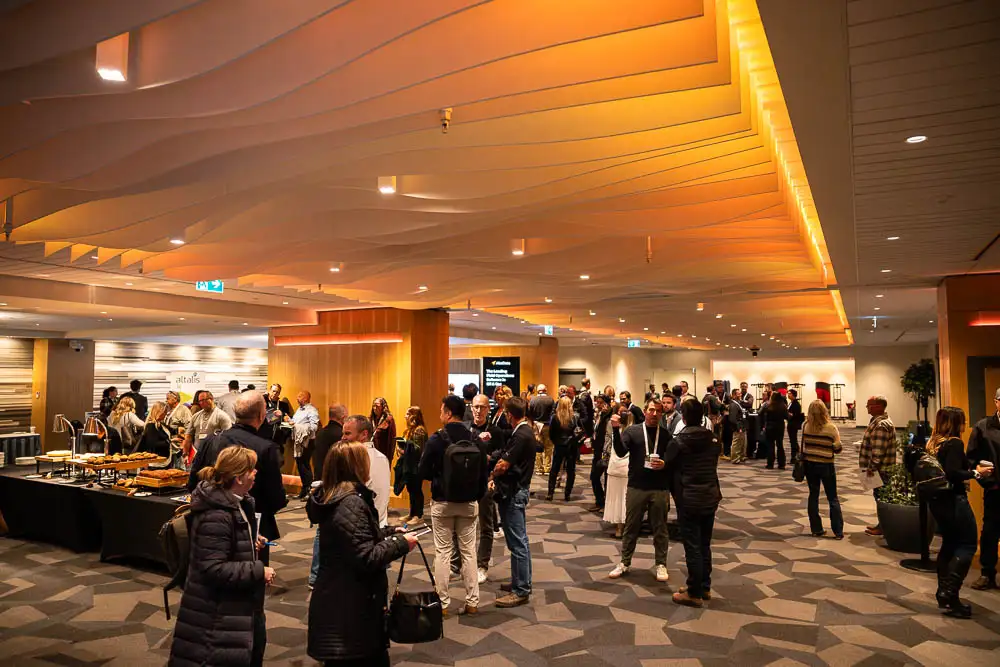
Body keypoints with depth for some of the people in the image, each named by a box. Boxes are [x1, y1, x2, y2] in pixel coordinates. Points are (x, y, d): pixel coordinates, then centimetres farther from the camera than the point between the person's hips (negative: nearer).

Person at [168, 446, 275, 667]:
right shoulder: (216, 516, -28)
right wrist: (259, 571, -24)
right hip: (218, 612, -10)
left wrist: (251, 541, 7)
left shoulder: (235, 502, 4)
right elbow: (214, 569, -29)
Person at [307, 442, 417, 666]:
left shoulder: (335, 498, 8)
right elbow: (367, 558, -27)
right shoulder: (351, 503, -23)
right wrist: (400, 543, -15)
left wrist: (391, 532, 12)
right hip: (348, 610, -10)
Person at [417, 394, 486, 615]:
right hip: (469, 504, 3)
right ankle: (472, 602, 17)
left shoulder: (436, 440, -14)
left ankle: (443, 603, 14)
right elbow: (483, 475, 1)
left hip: (442, 503, -2)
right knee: (469, 552, 11)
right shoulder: (477, 441, -5)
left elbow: (423, 473, -9)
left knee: (443, 552, 8)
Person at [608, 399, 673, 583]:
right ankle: (625, 563, 21)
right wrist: (616, 430, -25)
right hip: (636, 487, -1)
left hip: (660, 489, 1)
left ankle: (661, 564, 22)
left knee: (659, 528, 10)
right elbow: (621, 452, -14)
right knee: (631, 527, 10)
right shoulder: (632, 430, -1)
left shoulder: (666, 434, 4)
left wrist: (665, 464, -15)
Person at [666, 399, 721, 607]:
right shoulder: (714, 440, 1)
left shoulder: (677, 442, -13)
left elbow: (668, 466, -1)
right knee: (704, 545, 17)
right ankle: (704, 587, 28)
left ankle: (694, 594, 10)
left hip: (689, 500, -5)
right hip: (710, 497, 6)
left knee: (692, 547, 2)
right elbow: (714, 464, 13)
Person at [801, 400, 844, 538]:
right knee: (833, 498, 10)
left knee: (813, 496, 12)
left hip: (810, 464, 2)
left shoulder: (806, 426, -7)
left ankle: (816, 529, 15)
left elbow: (803, 445, 3)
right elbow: (838, 449, -7)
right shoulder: (831, 428, -14)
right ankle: (838, 531, 10)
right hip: (826, 466, -2)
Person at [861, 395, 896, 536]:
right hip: (881, 468, 10)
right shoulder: (877, 420, 12)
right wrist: (871, 466, 21)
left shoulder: (882, 425, -22)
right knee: (880, 496, 17)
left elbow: (878, 450, -25)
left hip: (881, 469, -10)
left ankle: (883, 527, 8)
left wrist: (872, 467, -20)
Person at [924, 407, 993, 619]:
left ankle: (944, 594, 22)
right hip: (953, 500, -9)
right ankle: (950, 593, -8)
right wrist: (976, 473, -12)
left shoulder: (933, 443, 9)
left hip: (937, 499, 9)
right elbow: (953, 473, -25)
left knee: (949, 543, 17)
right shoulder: (954, 443, -15)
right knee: (967, 544, -1)